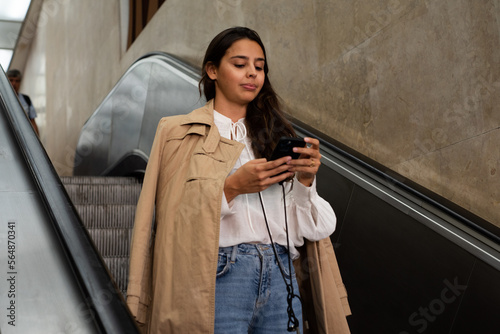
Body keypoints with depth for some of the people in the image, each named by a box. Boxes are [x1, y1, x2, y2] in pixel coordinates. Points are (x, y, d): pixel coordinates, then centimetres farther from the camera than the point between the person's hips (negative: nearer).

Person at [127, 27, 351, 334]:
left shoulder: (275, 136, 18)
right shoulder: (179, 132, 8)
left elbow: (307, 226, 11)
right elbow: (175, 219, -3)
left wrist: (304, 181, -6)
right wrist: (231, 187, -14)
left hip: (281, 275, 4)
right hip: (218, 274, -3)